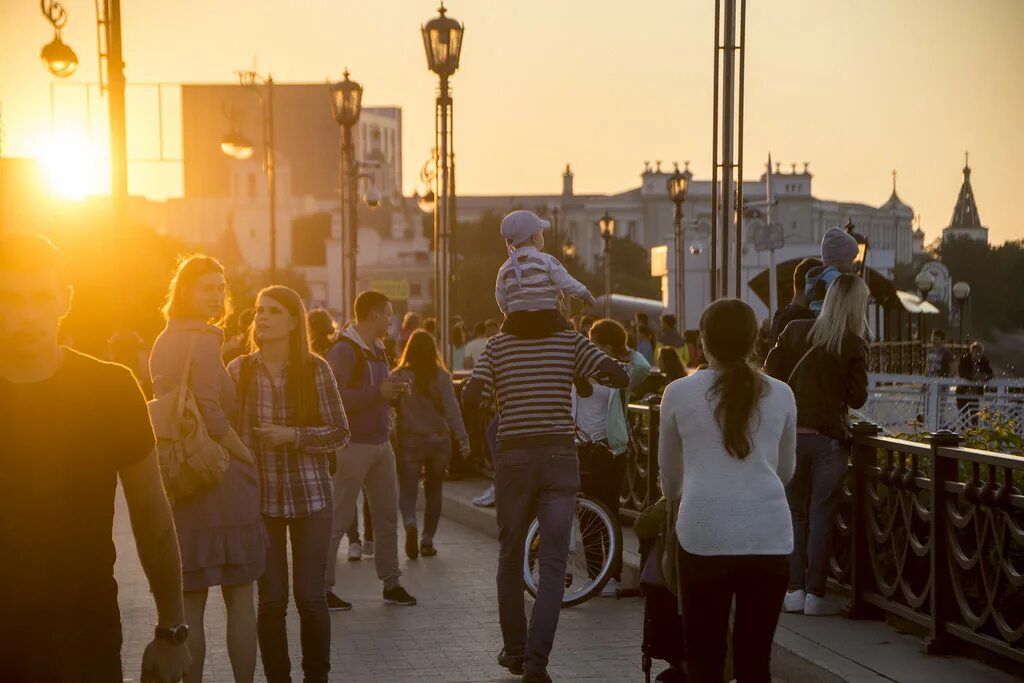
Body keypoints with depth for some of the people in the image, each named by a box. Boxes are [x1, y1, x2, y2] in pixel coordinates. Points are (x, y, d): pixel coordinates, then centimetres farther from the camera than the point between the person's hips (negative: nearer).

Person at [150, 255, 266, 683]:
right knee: (239, 599, 3)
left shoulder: (163, 343, 13)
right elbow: (211, 417, -20)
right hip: (220, 480, -7)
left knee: (189, 603, 9)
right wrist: (249, 458, -9)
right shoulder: (204, 340, -12)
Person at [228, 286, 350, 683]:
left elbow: (340, 433, -2)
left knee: (310, 597, 2)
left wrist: (292, 435, -16)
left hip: (309, 496, -1)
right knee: (271, 599, 2)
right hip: (260, 497, 1)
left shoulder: (315, 369, -4)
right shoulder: (239, 370, 1)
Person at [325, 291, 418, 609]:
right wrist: (379, 393, -23)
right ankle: (323, 587, 1)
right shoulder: (344, 350, -12)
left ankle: (391, 583, 18)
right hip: (354, 444, -8)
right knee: (339, 517, -4)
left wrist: (394, 392, 5)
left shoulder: (378, 350, 17)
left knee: (387, 515, 10)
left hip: (381, 442, 9)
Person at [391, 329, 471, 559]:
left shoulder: (397, 377, -5)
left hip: (408, 443, -1)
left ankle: (410, 523, -26)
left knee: (408, 490, 3)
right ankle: (427, 540, 14)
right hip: (438, 442, 1)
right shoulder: (441, 377, -4)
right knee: (434, 491, 16)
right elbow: (452, 410, -11)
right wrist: (463, 439, -14)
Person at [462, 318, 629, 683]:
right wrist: (580, 374, 12)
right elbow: (620, 377, -6)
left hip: (513, 457, 1)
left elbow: (471, 399, -8)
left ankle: (515, 650, 24)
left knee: (510, 557, 17)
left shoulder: (498, 345, 1)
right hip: (560, 457, -1)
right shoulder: (570, 342, 0)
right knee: (553, 564, -1)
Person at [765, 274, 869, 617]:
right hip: (828, 438, -3)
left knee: (795, 514, 13)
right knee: (821, 517, 4)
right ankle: (815, 595, 6)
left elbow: (771, 372, 4)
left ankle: (795, 590, 12)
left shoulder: (795, 331, 1)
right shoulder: (855, 346, -7)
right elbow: (857, 398, -4)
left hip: (790, 434, 3)